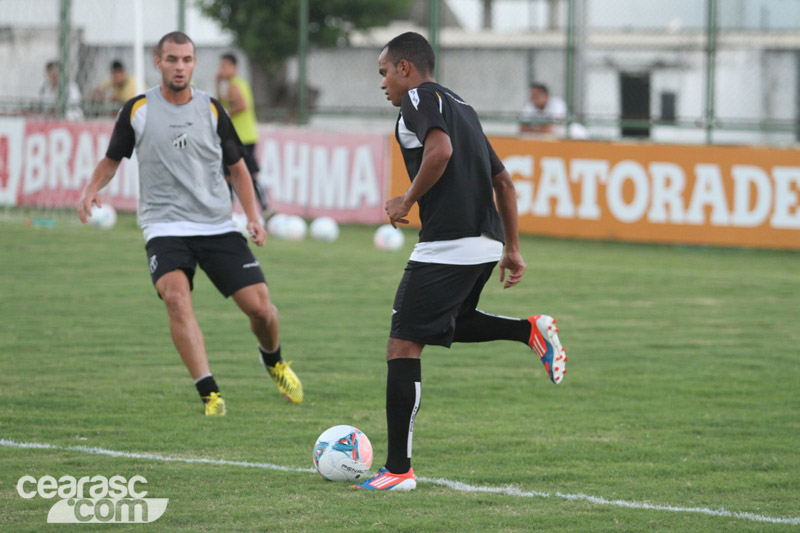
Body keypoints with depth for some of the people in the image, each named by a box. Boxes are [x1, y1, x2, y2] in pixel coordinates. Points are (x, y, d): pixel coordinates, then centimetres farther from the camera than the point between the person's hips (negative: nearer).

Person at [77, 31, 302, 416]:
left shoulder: (211, 109, 5)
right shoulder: (137, 109, 2)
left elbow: (237, 168, 13)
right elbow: (112, 159, 13)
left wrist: (252, 217, 1)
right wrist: (92, 189, -7)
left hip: (217, 225, 2)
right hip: (164, 227, -2)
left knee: (259, 305, -4)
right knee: (176, 297, -29)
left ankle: (273, 360, 31)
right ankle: (209, 393, -28)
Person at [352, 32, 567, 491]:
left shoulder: (420, 97, -3)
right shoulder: (461, 106, 23)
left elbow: (440, 149, -24)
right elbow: (504, 182, 23)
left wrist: (408, 200, -10)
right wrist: (512, 250, 25)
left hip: (446, 246, -9)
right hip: (486, 243, 9)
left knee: (403, 347, -6)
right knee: (449, 323, 33)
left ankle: (399, 470, -8)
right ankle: (532, 330, 13)